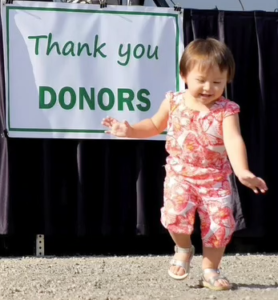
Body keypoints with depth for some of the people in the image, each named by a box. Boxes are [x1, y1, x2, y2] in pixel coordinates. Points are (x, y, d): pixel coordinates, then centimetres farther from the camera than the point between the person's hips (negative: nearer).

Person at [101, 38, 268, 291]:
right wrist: (130, 131, 2)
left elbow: (234, 140, -27)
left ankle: (211, 271, 17)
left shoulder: (227, 111, -12)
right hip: (180, 175, 1)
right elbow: (155, 125, 16)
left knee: (220, 223, -5)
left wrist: (242, 171, -42)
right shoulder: (174, 103, -3)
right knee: (176, 214, -21)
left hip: (216, 179, -1)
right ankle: (183, 249, 12)